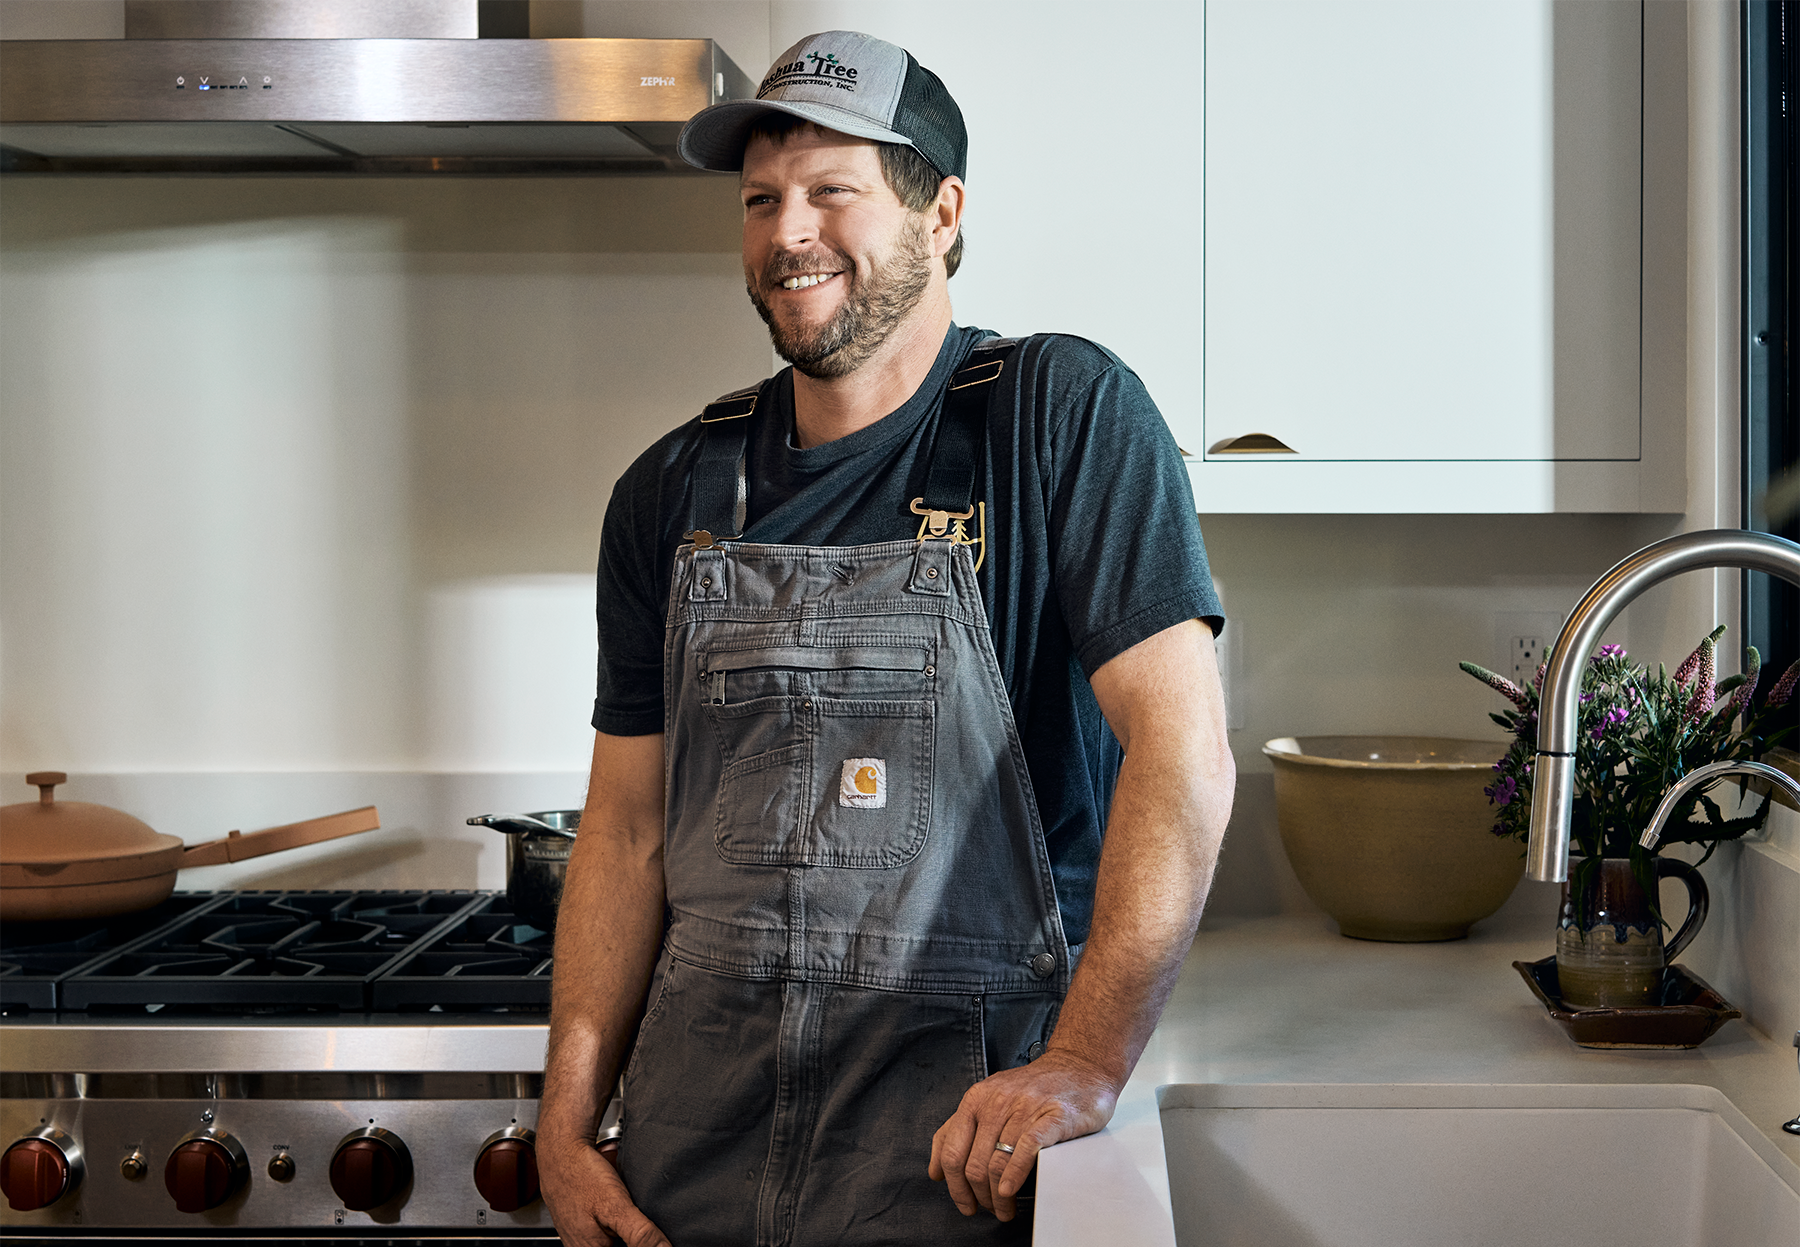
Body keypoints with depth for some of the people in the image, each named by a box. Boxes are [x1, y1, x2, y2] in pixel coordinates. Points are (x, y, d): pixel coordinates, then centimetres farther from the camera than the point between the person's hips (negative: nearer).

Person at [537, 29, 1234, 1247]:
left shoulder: (1063, 416, -7)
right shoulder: (673, 495, 7)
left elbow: (1184, 746, -15)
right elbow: (628, 827, 10)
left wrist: (1086, 1065, -22)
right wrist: (567, 1123, 2)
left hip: (959, 1126, -4)